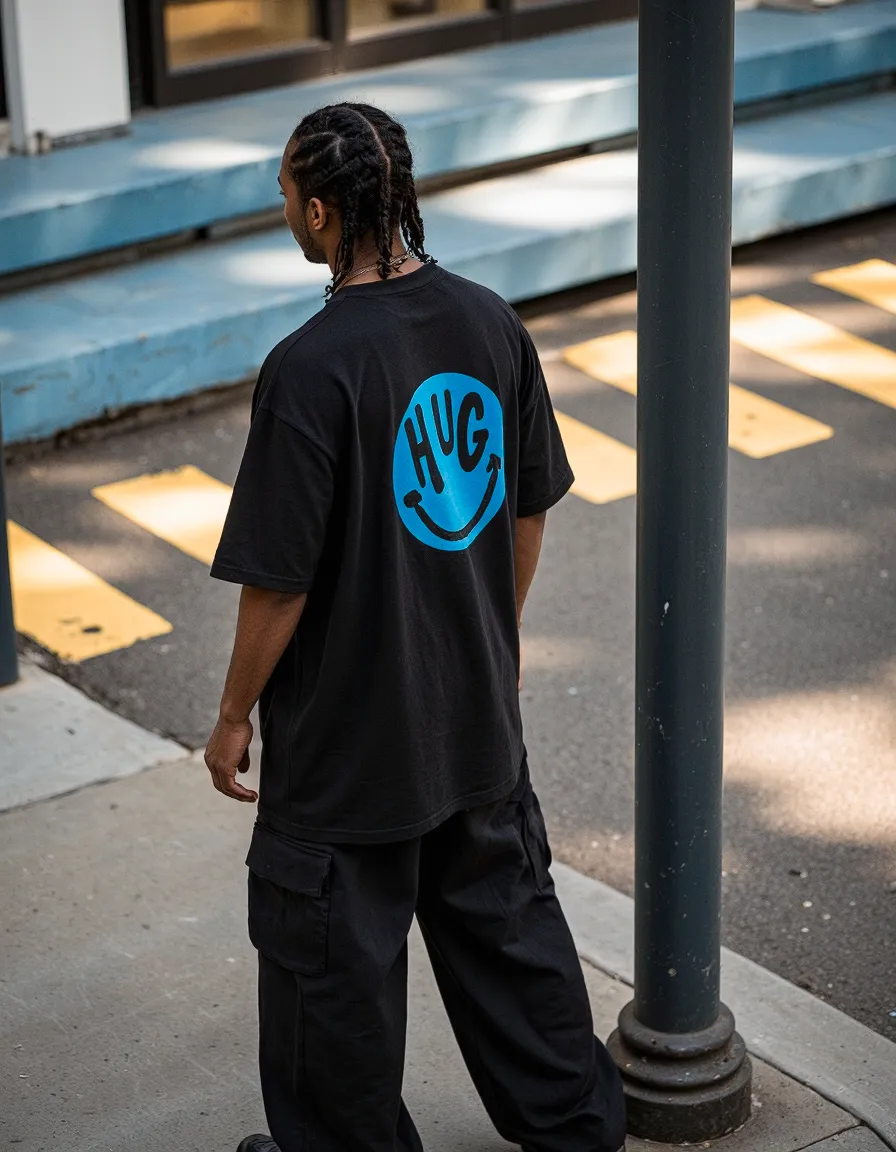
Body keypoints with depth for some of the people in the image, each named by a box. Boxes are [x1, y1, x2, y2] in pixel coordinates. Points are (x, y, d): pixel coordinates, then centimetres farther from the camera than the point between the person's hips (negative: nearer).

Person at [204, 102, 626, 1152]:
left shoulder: (311, 369, -24)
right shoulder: (489, 323, -5)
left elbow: (280, 579, -20)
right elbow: (529, 513, 6)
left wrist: (234, 714, -5)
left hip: (346, 738, -7)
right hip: (479, 714, 7)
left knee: (331, 950, 13)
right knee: (505, 915, 23)